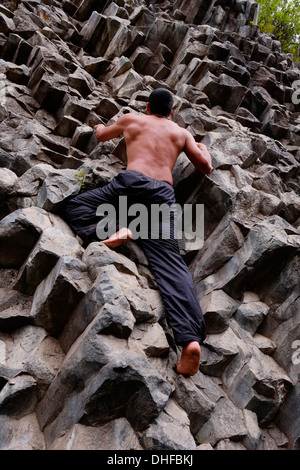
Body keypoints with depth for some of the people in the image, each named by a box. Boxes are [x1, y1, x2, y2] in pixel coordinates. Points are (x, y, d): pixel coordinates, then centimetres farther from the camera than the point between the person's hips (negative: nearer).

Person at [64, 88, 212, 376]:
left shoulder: (131, 119, 26)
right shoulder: (182, 133, 28)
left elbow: (101, 136, 43)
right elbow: (206, 167, 28)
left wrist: (100, 127, 69)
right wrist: (203, 148, 51)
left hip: (132, 182, -2)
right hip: (164, 194, 2)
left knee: (75, 206, 14)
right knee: (169, 263, -10)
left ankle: (114, 230, -17)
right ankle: (191, 338, -26)